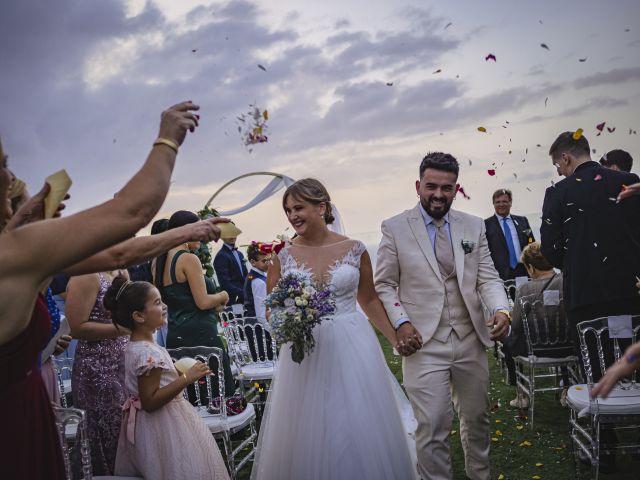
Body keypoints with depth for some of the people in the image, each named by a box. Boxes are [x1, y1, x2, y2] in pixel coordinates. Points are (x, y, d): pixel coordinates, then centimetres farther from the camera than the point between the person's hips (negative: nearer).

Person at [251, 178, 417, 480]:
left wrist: (398, 340, 8)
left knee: (362, 433, 7)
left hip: (353, 351, 0)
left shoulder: (354, 250, 0)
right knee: (309, 437, 6)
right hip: (304, 353, 0)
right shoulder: (283, 257, 1)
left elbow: (369, 300, 10)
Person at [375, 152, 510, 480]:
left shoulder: (474, 226, 7)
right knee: (432, 428, -5)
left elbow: (488, 277, 5)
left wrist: (500, 309, -14)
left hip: (470, 341, 4)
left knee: (477, 418, 19)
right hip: (424, 343, -4)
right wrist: (400, 323, -14)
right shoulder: (394, 228, -2)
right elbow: (384, 285, 0)